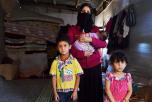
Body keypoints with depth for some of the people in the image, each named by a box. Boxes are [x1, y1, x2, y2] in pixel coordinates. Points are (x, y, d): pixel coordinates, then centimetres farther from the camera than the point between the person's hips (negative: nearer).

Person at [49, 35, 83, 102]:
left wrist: (75, 91, -8)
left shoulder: (74, 61, -8)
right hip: (60, 91, 1)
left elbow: (78, 77, -4)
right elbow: (54, 78, 0)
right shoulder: (55, 62, -4)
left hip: (71, 90, -1)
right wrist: (55, 92, -3)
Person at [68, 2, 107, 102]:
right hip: (80, 65, -1)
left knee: (95, 91, 4)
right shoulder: (72, 29, 3)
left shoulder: (95, 29, 8)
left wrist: (90, 39, -18)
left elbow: (104, 44, -5)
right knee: (82, 91, 0)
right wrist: (83, 53, -17)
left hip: (95, 65, 2)